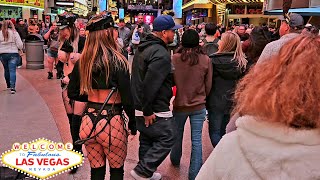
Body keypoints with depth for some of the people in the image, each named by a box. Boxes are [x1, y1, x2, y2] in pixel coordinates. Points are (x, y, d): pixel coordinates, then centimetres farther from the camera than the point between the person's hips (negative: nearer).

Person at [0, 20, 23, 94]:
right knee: (12, 70, -3)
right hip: (13, 54, -2)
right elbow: (20, 45, -9)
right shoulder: (14, 33, -7)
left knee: (6, 70, 19)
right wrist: (20, 47, 13)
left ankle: (8, 85, 31)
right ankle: (12, 87, -14)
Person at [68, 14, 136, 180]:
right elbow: (126, 98, -12)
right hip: (111, 123, -4)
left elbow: (72, 93, 9)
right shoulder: (117, 61, -13)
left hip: (89, 121, 4)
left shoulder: (83, 62, 1)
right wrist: (133, 123, 1)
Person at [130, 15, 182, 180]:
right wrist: (147, 111, -21)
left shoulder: (143, 48, 12)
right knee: (167, 138, 2)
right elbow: (151, 84, -28)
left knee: (147, 140, 19)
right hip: (156, 111, -10)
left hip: (141, 107, 10)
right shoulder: (161, 54, -20)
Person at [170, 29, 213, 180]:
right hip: (199, 106, 0)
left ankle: (175, 160, 45)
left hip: (179, 104, 1)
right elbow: (208, 85, -1)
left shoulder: (174, 59, -14)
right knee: (197, 140, 7)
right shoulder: (206, 60, -11)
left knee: (177, 135, 22)